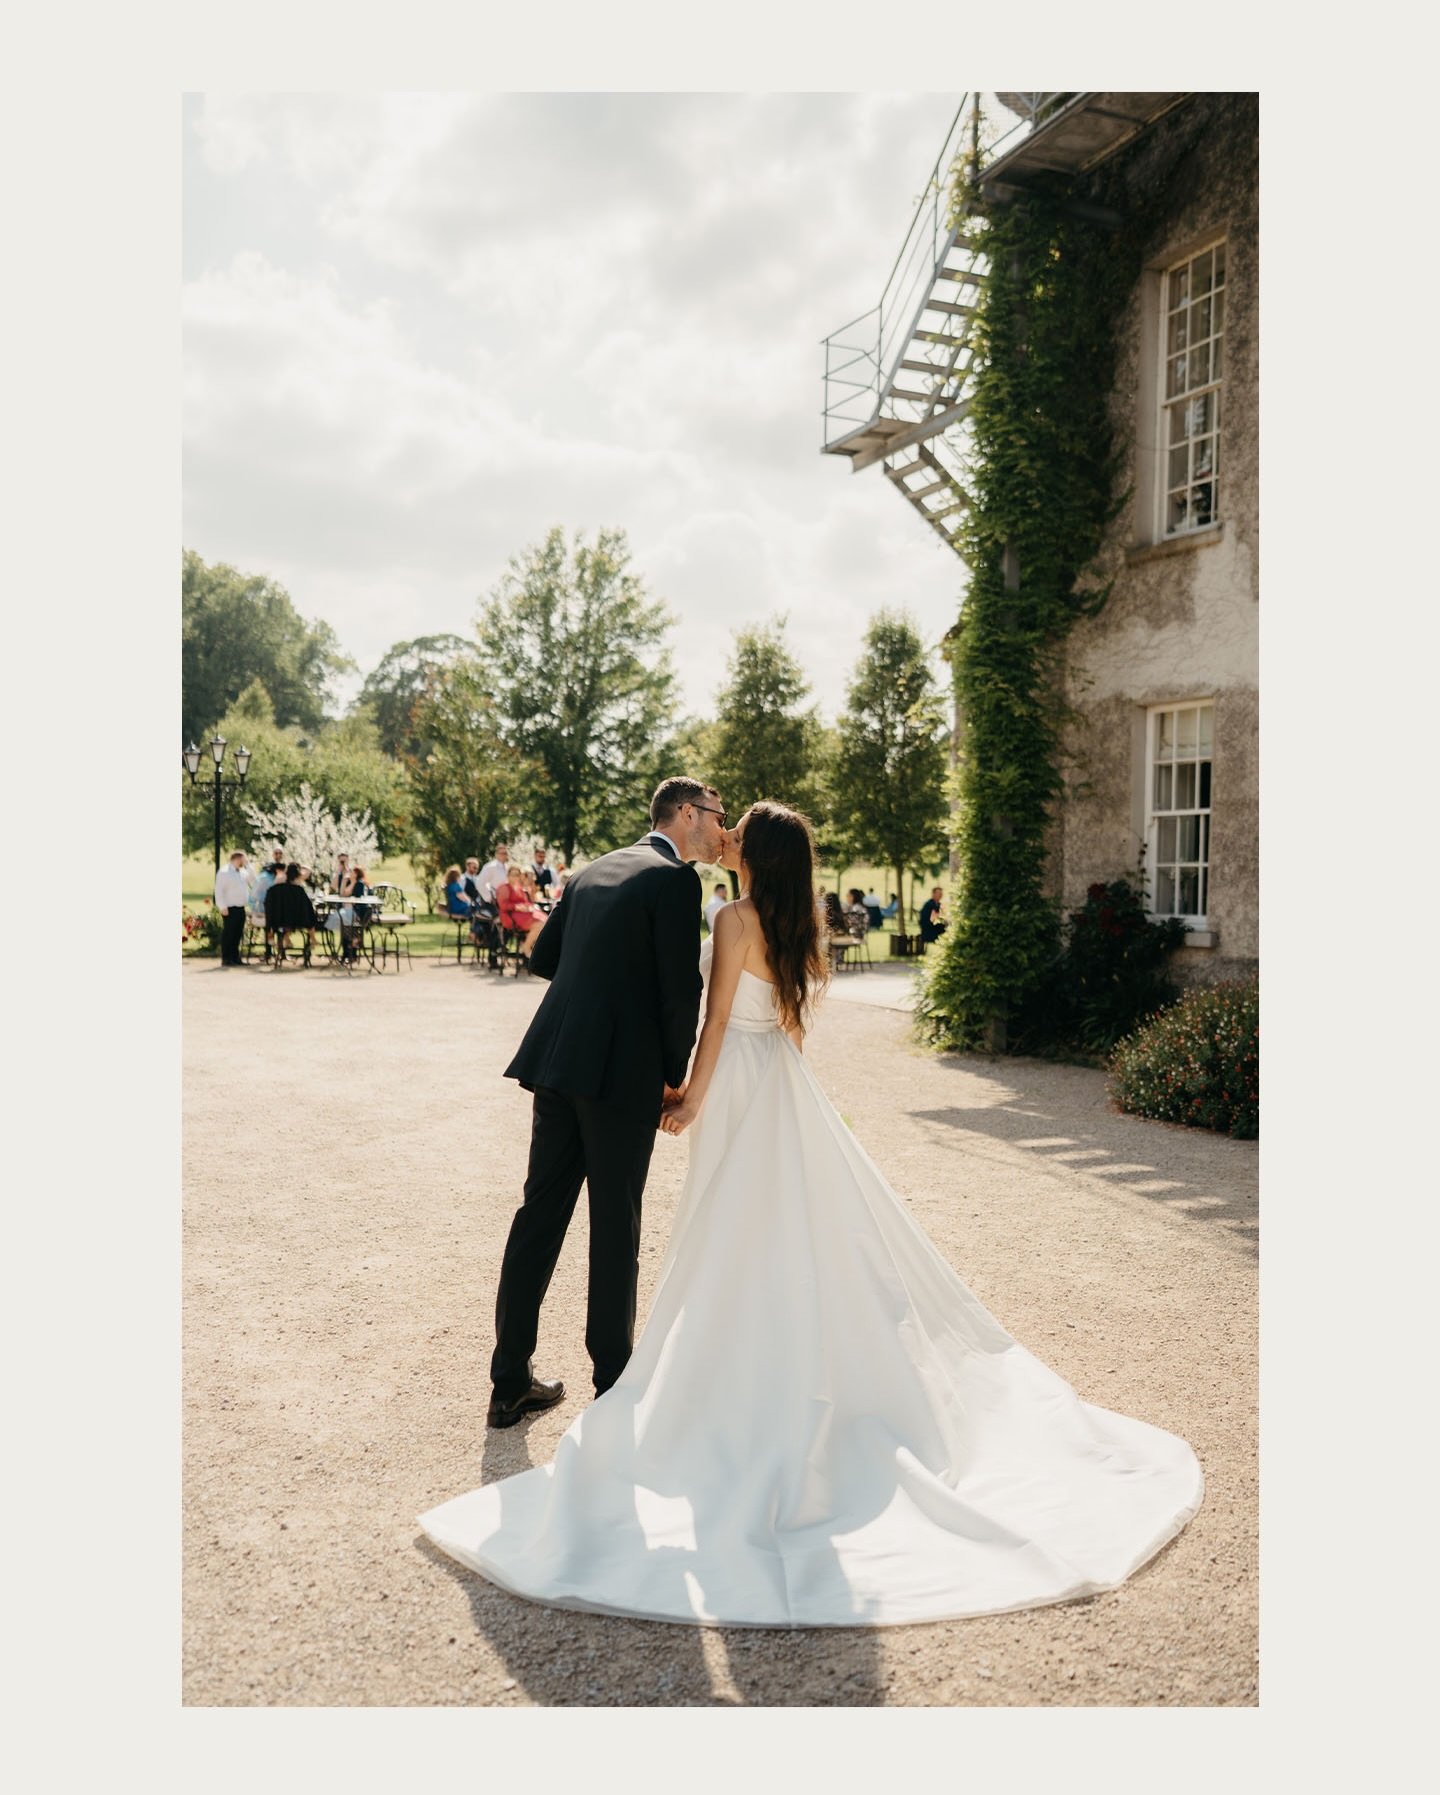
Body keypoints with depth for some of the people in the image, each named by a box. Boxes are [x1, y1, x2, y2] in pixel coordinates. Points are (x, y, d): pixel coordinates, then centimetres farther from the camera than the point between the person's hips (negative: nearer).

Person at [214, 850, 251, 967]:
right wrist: (222, 907, -17)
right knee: (228, 934, -5)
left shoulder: (243, 872, 15)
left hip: (241, 908, 7)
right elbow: (219, 891, -11)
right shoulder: (224, 872, -8)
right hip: (230, 909, -7)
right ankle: (226, 959, 0)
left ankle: (235, 957, 17)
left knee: (238, 933, 10)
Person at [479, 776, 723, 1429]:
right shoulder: (675, 879, -8)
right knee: (615, 1226, 5)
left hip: (555, 1058, 7)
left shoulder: (595, 869, 16)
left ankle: (510, 1381, 19)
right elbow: (681, 990, -12)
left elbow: (543, 957, 20)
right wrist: (675, 1076, 0)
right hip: (622, 1070, -7)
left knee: (540, 1213, 11)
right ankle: (613, 1381, 18)